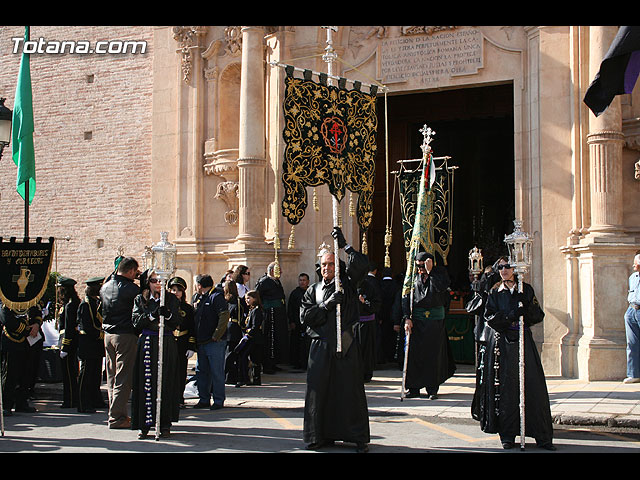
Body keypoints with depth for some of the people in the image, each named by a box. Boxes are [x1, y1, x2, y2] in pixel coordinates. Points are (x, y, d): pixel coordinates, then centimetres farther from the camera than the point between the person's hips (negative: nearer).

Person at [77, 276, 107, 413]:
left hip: (97, 344, 8)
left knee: (96, 373, 14)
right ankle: (83, 405, -1)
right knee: (85, 374, -4)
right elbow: (86, 326, -17)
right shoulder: (85, 304, -13)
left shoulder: (98, 302, 13)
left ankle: (96, 401, 23)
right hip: (88, 345, -8)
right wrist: (100, 334, -14)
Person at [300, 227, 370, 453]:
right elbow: (305, 316, 2)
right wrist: (327, 305, -9)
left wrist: (345, 245, -12)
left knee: (350, 390, -2)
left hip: (346, 344, -2)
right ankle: (320, 436, 9)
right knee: (319, 390, 0)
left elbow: (362, 264, -5)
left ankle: (358, 437, 3)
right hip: (321, 346, 2)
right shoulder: (313, 291, 14)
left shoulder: (347, 284, 9)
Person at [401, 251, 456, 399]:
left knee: (434, 354, 1)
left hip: (435, 319, -1)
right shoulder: (414, 276, 5)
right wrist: (407, 318, -9)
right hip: (417, 319, 1)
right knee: (414, 353, -2)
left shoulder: (440, 272, 2)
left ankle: (432, 388, 10)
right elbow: (405, 298, 2)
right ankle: (414, 388, 6)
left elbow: (442, 287, -18)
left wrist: (429, 271, -15)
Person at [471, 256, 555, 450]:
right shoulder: (494, 292, 11)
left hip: (523, 340, 0)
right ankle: (507, 434, 3)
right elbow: (490, 317, -1)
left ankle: (542, 435, -2)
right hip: (502, 342, 0)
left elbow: (538, 316, 6)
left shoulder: (526, 289, 11)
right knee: (506, 388, -3)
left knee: (532, 385, -6)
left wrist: (527, 308, -14)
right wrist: (512, 316, -14)